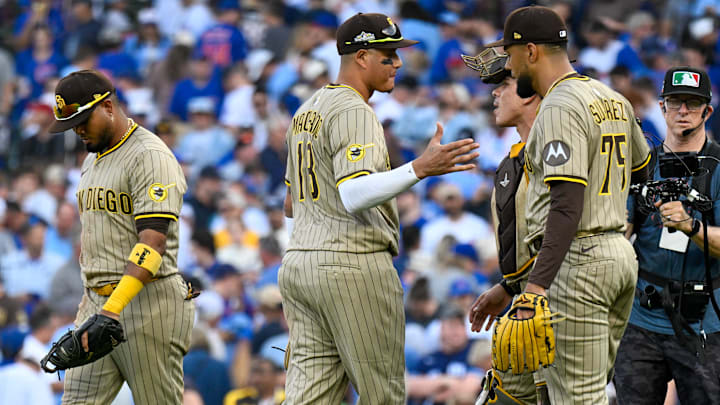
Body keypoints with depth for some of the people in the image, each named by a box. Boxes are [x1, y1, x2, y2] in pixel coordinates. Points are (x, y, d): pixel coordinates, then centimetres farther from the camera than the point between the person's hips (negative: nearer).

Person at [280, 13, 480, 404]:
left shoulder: (305, 111, 19)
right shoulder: (354, 112, -12)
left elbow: (291, 204, 24)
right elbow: (354, 195, -26)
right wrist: (419, 168, -35)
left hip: (298, 264, 9)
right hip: (354, 264, -9)